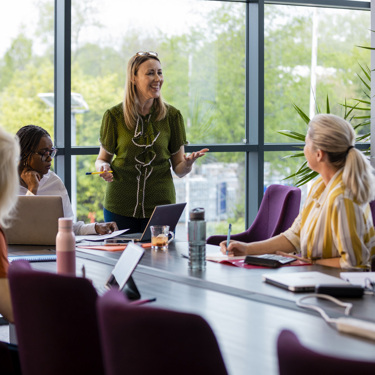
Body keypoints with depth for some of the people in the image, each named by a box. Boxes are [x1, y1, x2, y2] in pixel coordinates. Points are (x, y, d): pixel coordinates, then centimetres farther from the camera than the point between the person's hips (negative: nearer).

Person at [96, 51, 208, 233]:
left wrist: (188, 163, -17)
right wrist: (103, 167, -13)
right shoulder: (114, 116, 0)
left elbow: (178, 169, 5)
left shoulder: (172, 115, 2)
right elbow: (102, 158, 9)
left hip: (161, 205, 1)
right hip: (120, 207, -1)